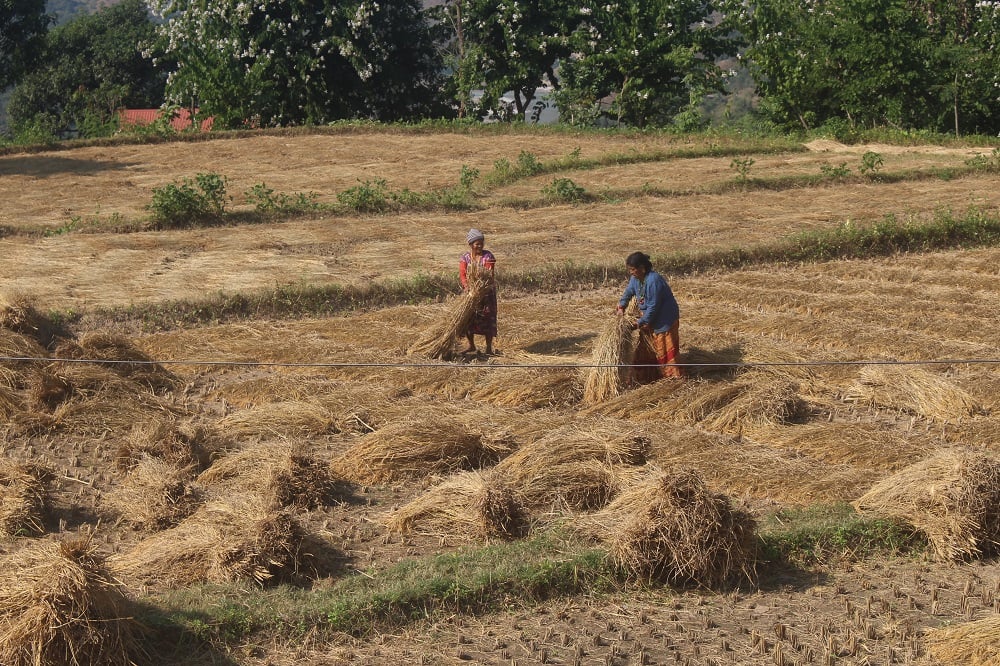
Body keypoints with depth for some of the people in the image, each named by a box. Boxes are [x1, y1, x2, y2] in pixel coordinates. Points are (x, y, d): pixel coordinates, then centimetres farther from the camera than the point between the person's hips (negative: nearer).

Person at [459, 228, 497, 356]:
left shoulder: (488, 256, -9)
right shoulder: (465, 258, -1)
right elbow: (462, 274, -9)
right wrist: (467, 287, -28)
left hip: (486, 292, -3)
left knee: (488, 318, -4)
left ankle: (489, 347, 1)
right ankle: (471, 346, 20)